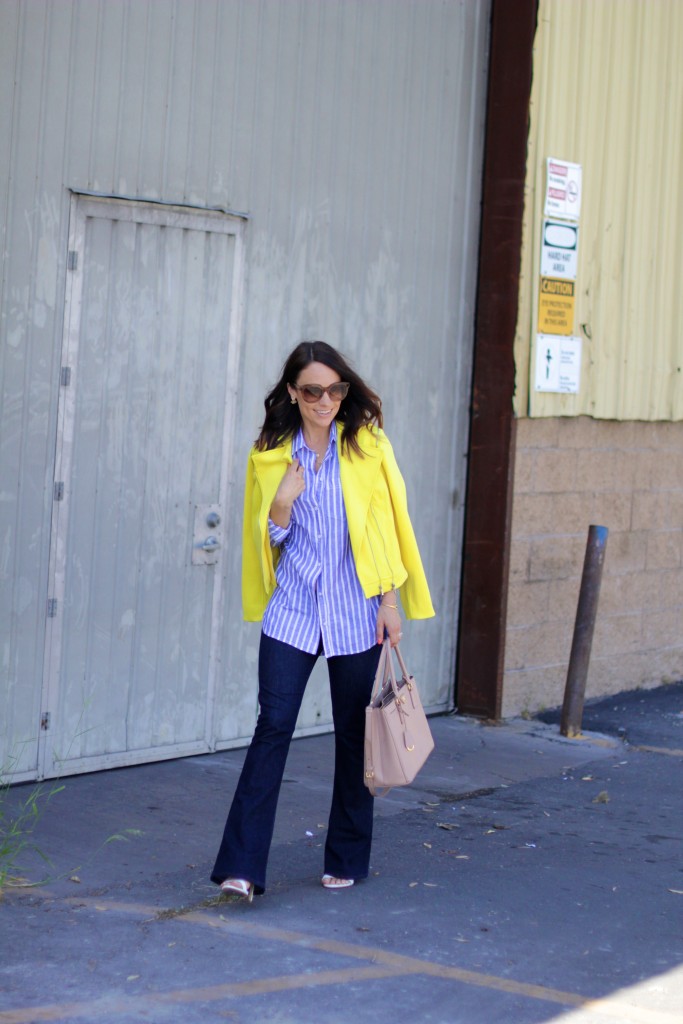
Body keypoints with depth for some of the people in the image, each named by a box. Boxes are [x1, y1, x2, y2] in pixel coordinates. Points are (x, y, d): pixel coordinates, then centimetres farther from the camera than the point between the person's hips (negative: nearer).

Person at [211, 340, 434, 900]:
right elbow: (268, 539, 11)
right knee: (273, 726, -9)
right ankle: (242, 866, -9)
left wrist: (391, 603, -3)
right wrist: (282, 504, -10)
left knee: (354, 734, 6)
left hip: (356, 613, 0)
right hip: (292, 610, 1)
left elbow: (388, 526, 2)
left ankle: (347, 860, 20)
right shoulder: (270, 456, 6)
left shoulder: (369, 445, 1)